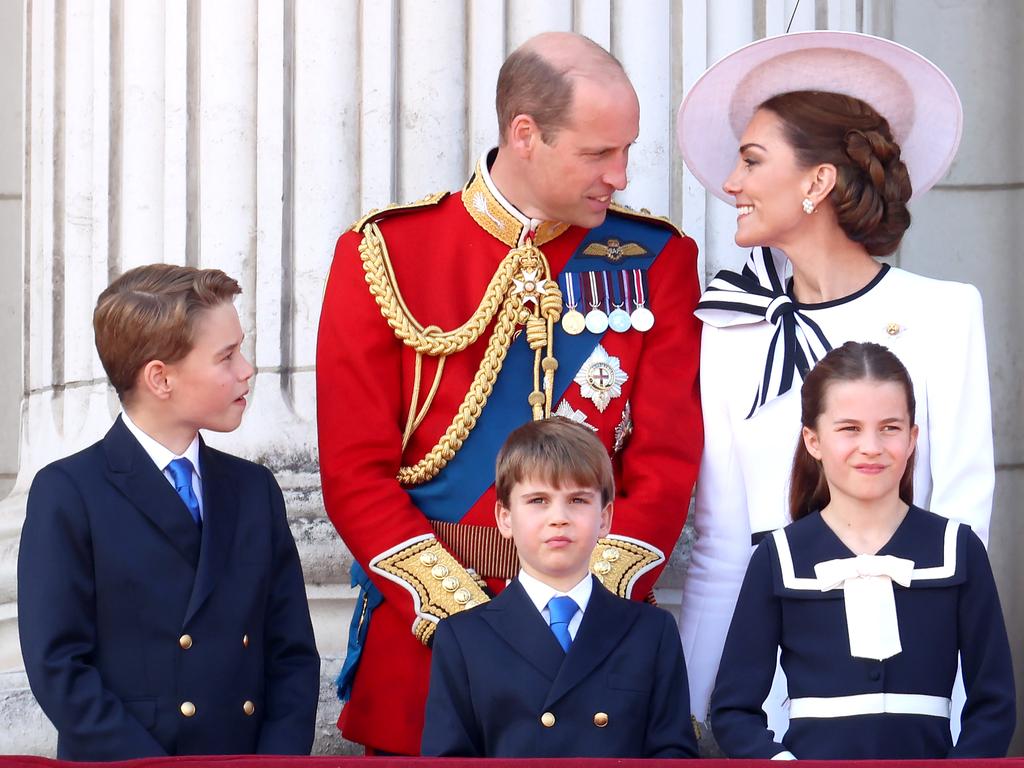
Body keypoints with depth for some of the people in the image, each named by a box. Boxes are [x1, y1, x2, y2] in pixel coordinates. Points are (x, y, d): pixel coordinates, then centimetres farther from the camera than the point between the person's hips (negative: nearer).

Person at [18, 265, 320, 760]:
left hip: (246, 755, 4)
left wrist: (279, 761, -4)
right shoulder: (68, 494, 0)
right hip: (117, 762, -4)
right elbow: (57, 667, -6)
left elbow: (293, 654, 12)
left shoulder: (255, 490, 15)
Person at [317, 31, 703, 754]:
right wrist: (467, 618, -15)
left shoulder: (658, 260, 2)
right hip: (422, 640, -1)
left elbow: (667, 463, -3)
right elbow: (356, 471, -6)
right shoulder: (385, 254, -2)